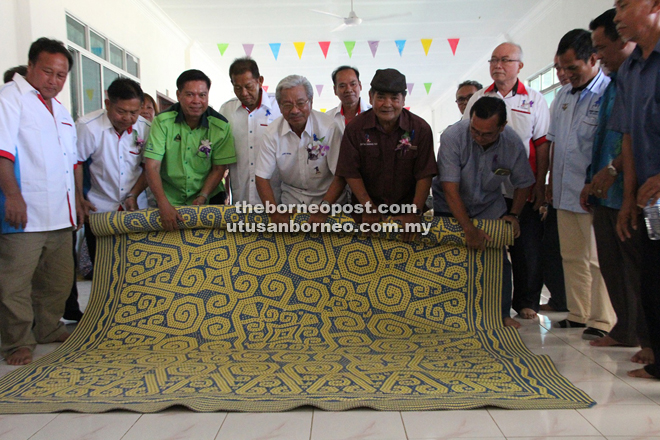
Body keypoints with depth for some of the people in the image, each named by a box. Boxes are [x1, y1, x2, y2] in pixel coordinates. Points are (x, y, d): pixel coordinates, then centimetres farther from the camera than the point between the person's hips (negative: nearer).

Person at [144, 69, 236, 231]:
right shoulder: (162, 122, -10)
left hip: (209, 199, 1)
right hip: (169, 199, 0)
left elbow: (219, 168, -2)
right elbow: (152, 166, -15)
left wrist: (202, 197, -15)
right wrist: (164, 204, -26)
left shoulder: (221, 126, -7)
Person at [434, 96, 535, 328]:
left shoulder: (513, 143, -16)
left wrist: (513, 214, -10)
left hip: (490, 206, 2)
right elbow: (450, 189, -30)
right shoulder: (453, 136, -27)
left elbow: (523, 183, 2)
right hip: (450, 207, -2)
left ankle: (502, 314, 8)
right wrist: (470, 229, -33)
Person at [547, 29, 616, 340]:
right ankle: (578, 313, 25)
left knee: (599, 259, 0)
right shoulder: (563, 96, 14)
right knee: (572, 256, 13)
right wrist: (551, 181, 17)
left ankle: (602, 320, 11)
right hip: (565, 192, 8)